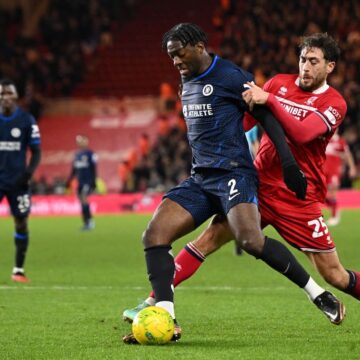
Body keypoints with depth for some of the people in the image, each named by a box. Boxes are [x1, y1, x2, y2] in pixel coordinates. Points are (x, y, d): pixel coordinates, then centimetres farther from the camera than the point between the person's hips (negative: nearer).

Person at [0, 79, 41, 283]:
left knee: (21, 223, 1)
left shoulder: (27, 120, -2)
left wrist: (29, 173, -12)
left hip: (17, 181, 0)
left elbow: (36, 151, 3)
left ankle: (19, 270, 11)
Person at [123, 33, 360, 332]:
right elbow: (245, 119, 17)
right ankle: (153, 302, -7)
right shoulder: (280, 83, 6)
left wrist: (269, 99, -32)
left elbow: (301, 133, -25)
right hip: (258, 185, 3)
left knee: (334, 275, -2)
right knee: (208, 240, -9)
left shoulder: (334, 103, -6)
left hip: (299, 200, -3)